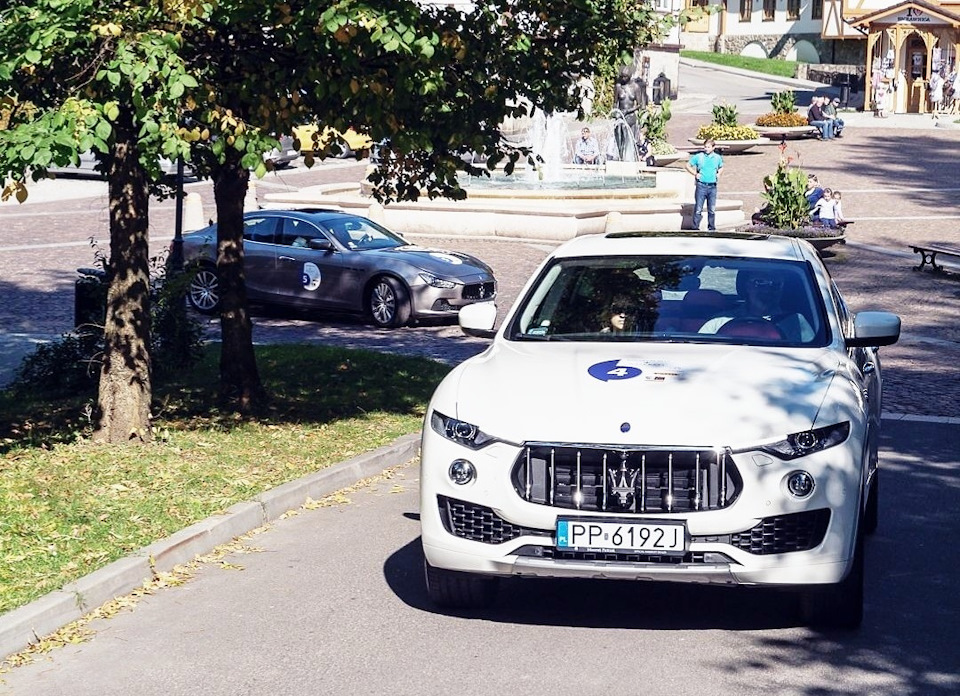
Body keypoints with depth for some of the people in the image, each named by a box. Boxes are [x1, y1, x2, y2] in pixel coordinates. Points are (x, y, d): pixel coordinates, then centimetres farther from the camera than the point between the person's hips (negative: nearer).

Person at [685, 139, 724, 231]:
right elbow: (687, 165, 8)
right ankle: (695, 228, 1)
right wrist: (695, 174, -3)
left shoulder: (717, 158, 8)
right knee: (698, 209, -4)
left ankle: (712, 228, 16)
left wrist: (718, 174, 8)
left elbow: (721, 167, 27)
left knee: (712, 209, 7)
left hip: (712, 186, 2)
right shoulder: (698, 157, -1)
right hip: (701, 186, -2)